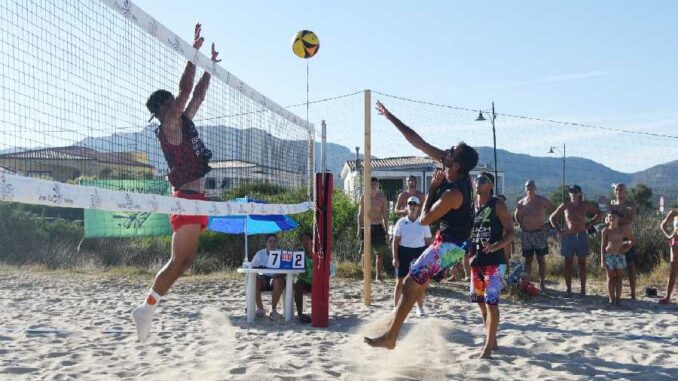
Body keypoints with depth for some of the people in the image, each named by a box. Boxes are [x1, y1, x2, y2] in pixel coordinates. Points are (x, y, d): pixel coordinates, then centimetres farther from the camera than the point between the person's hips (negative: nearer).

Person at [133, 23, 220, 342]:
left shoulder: (183, 123, 16)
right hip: (187, 198, -9)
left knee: (185, 261, 10)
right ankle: (146, 309, -6)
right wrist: (194, 52, -12)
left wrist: (211, 65, 25)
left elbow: (198, 95, 25)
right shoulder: (169, 126, -8)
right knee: (179, 261, -10)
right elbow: (186, 89, -15)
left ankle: (147, 308, 13)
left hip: (193, 198, 9)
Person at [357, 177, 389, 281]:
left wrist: (386, 231, 1)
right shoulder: (363, 198, 2)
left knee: (380, 253, 2)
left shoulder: (382, 198, 3)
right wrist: (359, 230, -2)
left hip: (379, 227, 1)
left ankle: (379, 276, 10)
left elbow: (385, 215, 5)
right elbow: (360, 215, 5)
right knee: (365, 253, -2)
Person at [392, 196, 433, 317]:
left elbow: (429, 241, 4)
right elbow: (396, 241, -1)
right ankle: (396, 307, 11)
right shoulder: (401, 222, 0)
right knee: (400, 282, 0)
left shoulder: (423, 224, 2)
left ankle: (420, 308, 19)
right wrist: (395, 257, -7)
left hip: (419, 252, 1)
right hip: (404, 252, -1)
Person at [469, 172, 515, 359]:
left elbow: (510, 232, -9)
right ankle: (491, 340, 27)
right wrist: (467, 253, 6)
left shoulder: (498, 205, -6)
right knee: (481, 302, 13)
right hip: (477, 260, 7)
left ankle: (488, 347, -6)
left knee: (491, 302, -9)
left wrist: (495, 246, -25)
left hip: (494, 261, -7)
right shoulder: (471, 206, 12)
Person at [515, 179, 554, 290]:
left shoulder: (542, 201, -4)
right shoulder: (521, 203, 4)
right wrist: (521, 225, 6)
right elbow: (517, 215, 19)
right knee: (528, 259, 8)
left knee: (541, 259, 2)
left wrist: (546, 224, -3)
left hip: (539, 233, -2)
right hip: (526, 234, 2)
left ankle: (542, 283, 6)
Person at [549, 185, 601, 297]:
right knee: (568, 263, 2)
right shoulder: (565, 205, 1)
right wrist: (558, 230, 1)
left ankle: (583, 290, 9)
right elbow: (552, 217, 9)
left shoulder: (585, 205, 2)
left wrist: (590, 224, 5)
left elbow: (598, 214, 16)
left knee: (582, 263, 4)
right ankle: (568, 290, 6)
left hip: (581, 236, 0)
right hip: (568, 236, 0)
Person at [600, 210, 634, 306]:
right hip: (609, 256, -1)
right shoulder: (605, 231, -1)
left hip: (620, 256, 1)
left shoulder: (623, 229, 3)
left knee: (619, 278, 2)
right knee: (611, 278, 2)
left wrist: (626, 248, -3)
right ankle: (612, 299, 4)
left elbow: (632, 240, 15)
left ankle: (618, 299, 4)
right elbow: (603, 246, 0)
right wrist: (602, 260, -5)